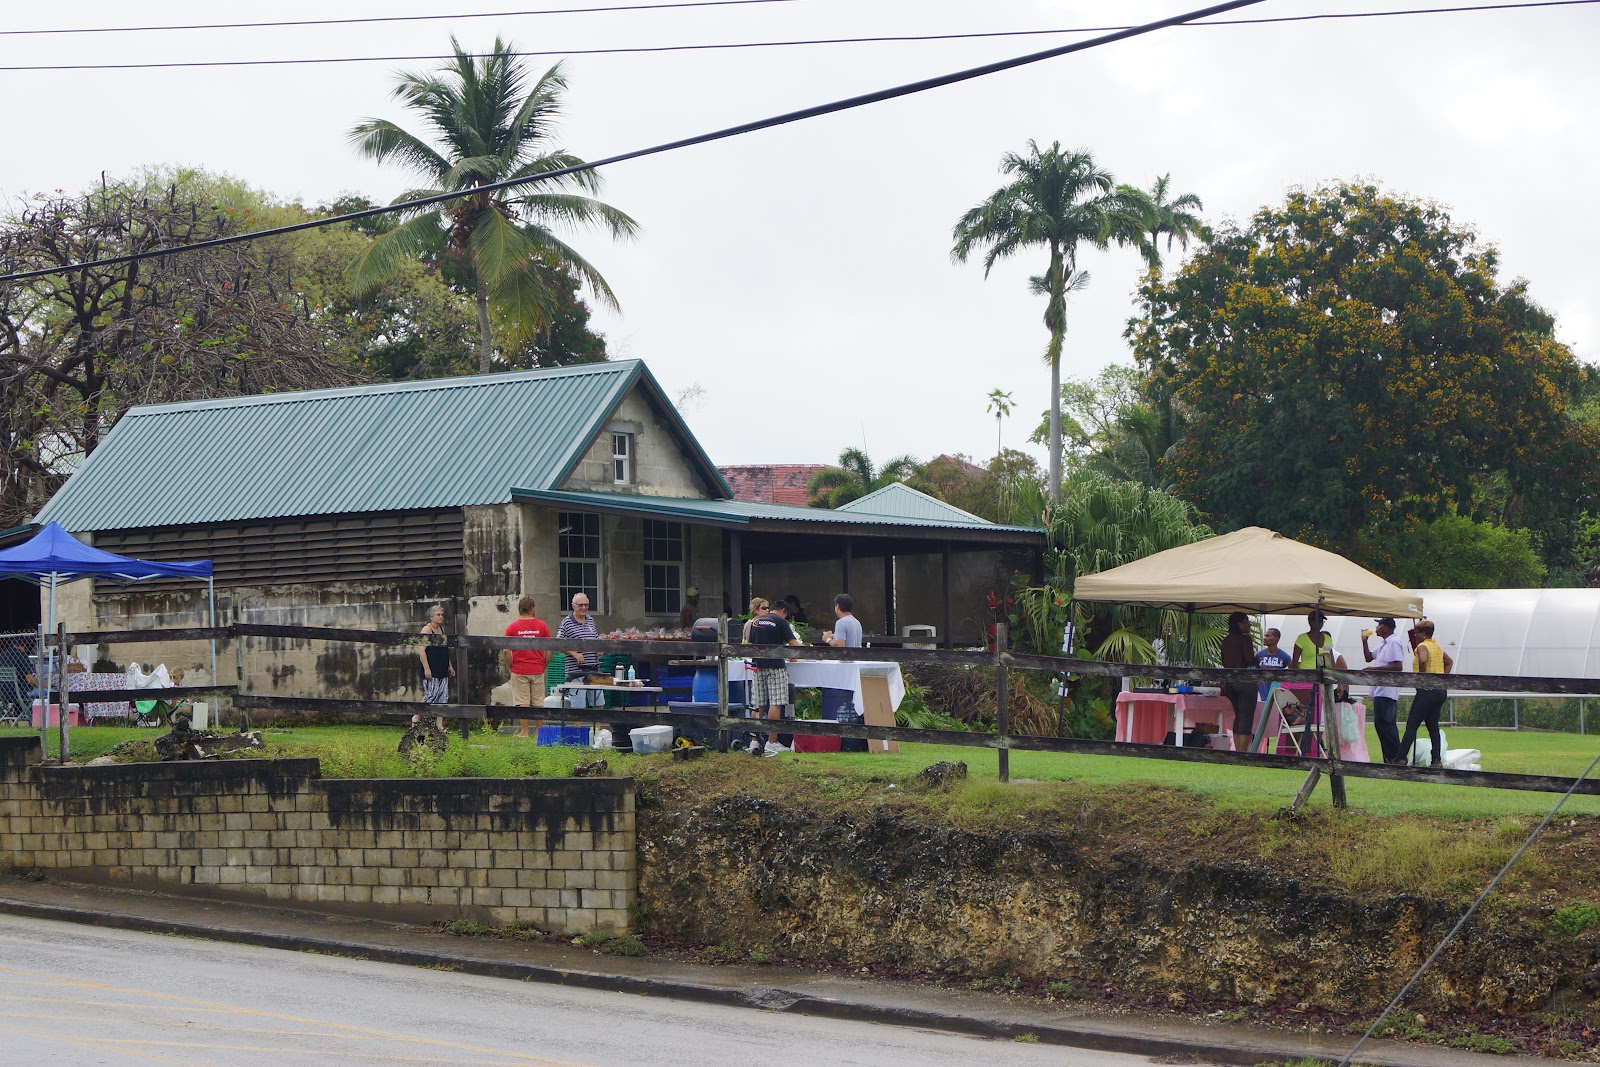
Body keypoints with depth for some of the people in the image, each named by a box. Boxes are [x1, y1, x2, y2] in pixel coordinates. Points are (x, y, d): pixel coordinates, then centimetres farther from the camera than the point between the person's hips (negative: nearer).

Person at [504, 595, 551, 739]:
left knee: (522, 703, 1)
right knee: (538, 704, 8)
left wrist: (510, 667, 6)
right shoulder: (541, 625, 0)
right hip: (538, 670, 2)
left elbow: (506, 651, -7)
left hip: (519, 671, -2)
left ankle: (524, 732, 1)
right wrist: (544, 666, 11)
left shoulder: (512, 627, -3)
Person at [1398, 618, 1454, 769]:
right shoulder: (1438, 647, 16)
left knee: (1412, 725, -5)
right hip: (1441, 690, 8)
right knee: (1433, 725, 10)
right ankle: (1437, 760, 5)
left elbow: (1423, 660, -31)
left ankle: (1401, 757, -6)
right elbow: (1449, 662, 30)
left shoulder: (1422, 646, -10)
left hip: (1427, 690, -8)